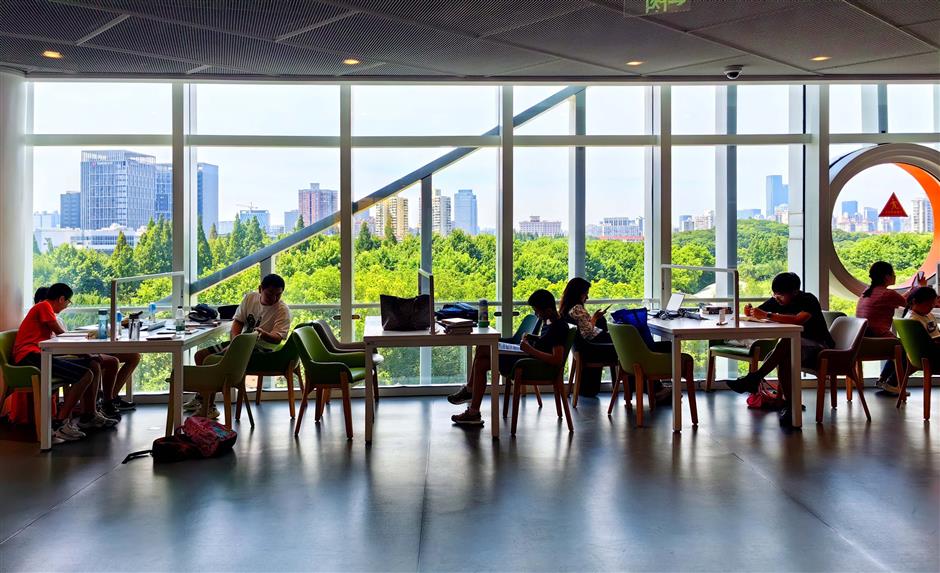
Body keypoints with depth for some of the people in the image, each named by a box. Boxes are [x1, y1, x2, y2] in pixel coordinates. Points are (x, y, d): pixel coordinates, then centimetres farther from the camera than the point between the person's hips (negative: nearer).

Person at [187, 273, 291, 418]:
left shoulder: (283, 310, -17)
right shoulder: (250, 297, 1)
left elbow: (277, 338, -24)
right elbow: (237, 321, 8)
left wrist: (264, 334, -45)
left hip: (261, 348, -8)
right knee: (200, 355, 9)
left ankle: (210, 407, -10)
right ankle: (201, 398, 28)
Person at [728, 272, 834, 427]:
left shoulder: (809, 300, -16)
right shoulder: (777, 301, 3)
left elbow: (799, 320, -36)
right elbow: (756, 314, 4)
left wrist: (767, 315, -40)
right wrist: (749, 311, -21)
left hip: (819, 348, -5)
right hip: (794, 348, 6)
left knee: (786, 342, -36)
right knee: (784, 359, -32)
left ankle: (754, 378, -37)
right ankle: (789, 404, -30)